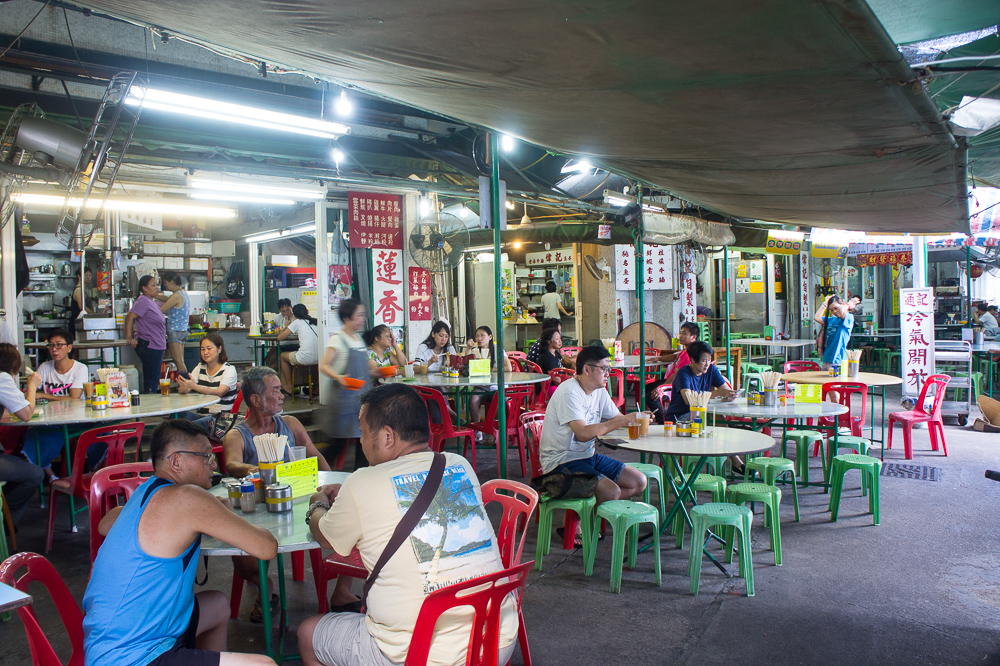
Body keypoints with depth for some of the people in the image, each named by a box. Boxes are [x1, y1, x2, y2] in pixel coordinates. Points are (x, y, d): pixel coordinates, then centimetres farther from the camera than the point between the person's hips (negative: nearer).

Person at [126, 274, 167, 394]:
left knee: (155, 378, 12)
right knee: (150, 379, -7)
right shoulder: (143, 301, -13)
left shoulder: (151, 302, 16)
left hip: (157, 346, 10)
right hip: (148, 346, -10)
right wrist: (129, 338, -22)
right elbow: (129, 317, -22)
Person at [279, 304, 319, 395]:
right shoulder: (315, 322, 15)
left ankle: (289, 387, 30)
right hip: (319, 358, 5)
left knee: (283, 355, 25)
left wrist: (286, 327, 24)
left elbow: (280, 337, 7)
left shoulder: (297, 322, 2)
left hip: (306, 359, -5)